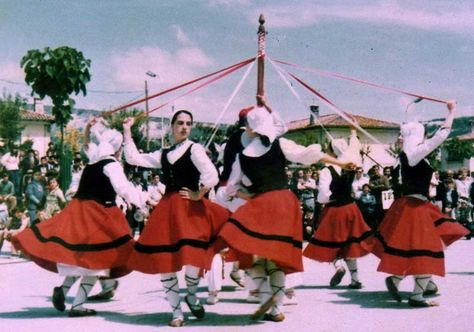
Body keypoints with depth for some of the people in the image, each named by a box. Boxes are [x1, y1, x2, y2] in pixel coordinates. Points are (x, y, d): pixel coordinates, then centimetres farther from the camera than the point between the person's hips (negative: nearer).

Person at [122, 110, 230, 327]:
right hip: (167, 209, 5)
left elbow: (212, 176, -14)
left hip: (189, 209, -5)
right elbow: (133, 159, 16)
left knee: (192, 256, -15)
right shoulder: (163, 154, 16)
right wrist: (127, 132, 17)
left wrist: (198, 195, -6)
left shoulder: (194, 149, -1)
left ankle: (192, 295, 17)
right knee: (163, 260, 1)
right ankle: (176, 311, 14)